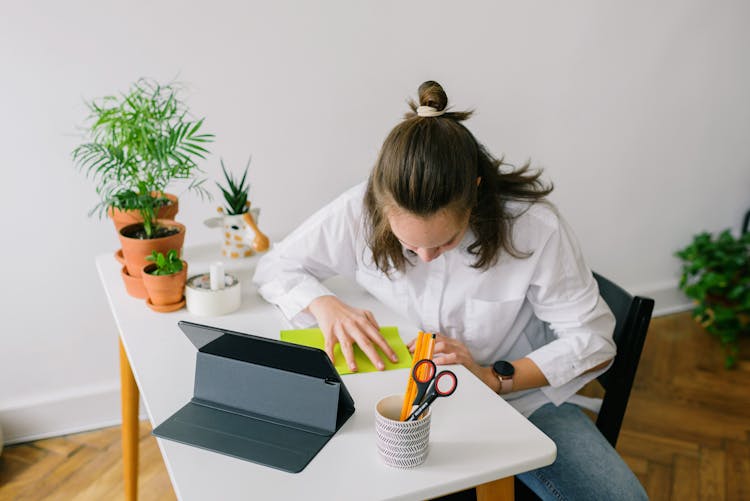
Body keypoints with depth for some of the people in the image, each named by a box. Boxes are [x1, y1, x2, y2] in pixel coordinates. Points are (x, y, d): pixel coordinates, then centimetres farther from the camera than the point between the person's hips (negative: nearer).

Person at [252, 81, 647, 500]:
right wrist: (326, 305, -23)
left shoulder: (535, 225, -23)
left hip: (521, 393, -1)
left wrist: (494, 378, -25)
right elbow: (276, 268, -2)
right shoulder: (360, 212, -17)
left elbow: (593, 342, -12)